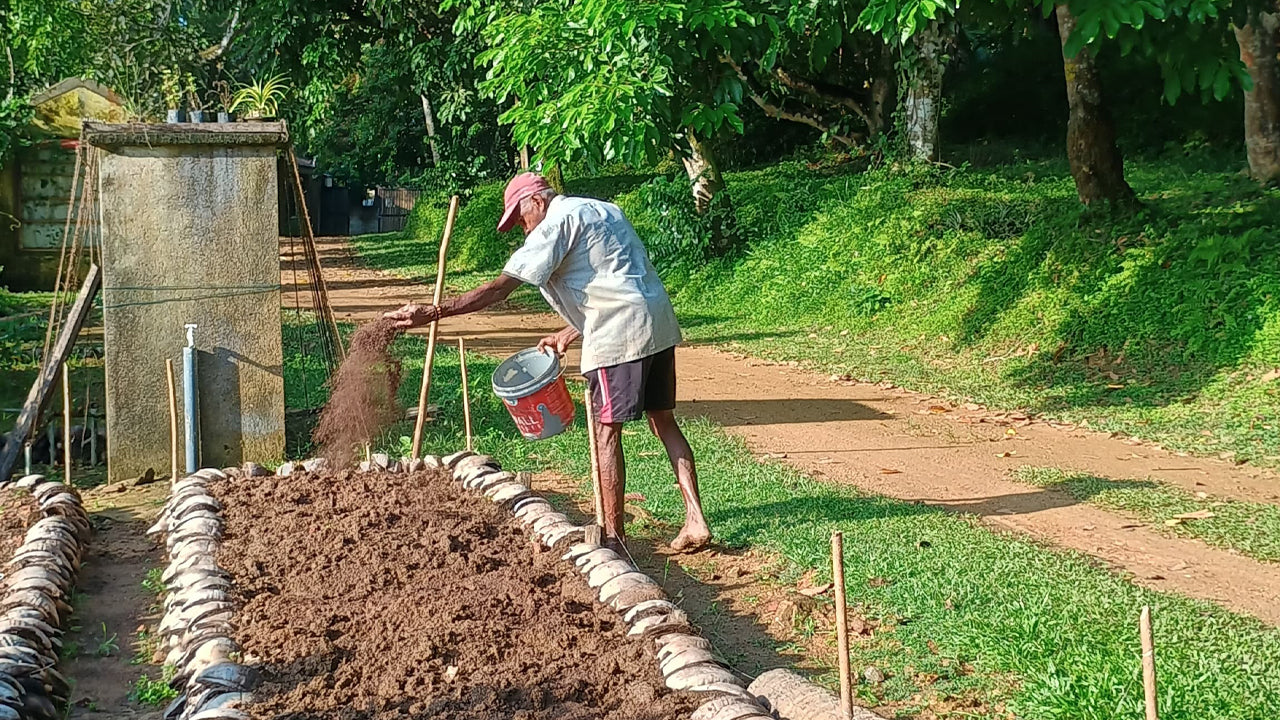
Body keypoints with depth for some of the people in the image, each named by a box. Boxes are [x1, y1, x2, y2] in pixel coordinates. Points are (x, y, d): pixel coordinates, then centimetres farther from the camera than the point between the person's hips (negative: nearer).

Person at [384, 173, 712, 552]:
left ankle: (613, 535, 7)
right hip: (659, 322, 9)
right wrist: (570, 332, 25)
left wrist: (432, 313, -13)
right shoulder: (603, 210, 22)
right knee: (664, 421, 13)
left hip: (619, 335, -9)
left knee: (607, 432, 1)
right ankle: (695, 520, 9)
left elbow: (500, 287, -12)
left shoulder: (556, 223, -5)